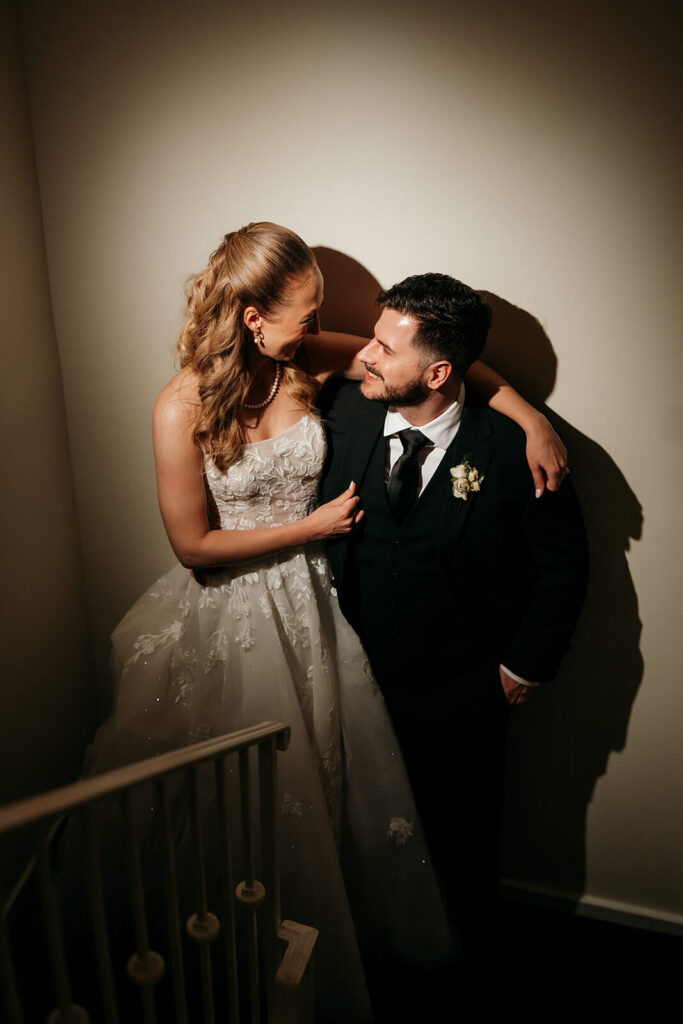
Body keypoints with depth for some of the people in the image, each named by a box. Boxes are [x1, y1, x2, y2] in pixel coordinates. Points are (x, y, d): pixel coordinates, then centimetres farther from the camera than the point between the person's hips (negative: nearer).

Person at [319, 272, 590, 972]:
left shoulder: (514, 451, -21)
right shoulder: (343, 413, -12)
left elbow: (564, 566, -7)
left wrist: (524, 667, -4)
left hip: (463, 693, -2)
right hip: (358, 676, 3)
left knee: (458, 835, 21)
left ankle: (466, 954, 54)